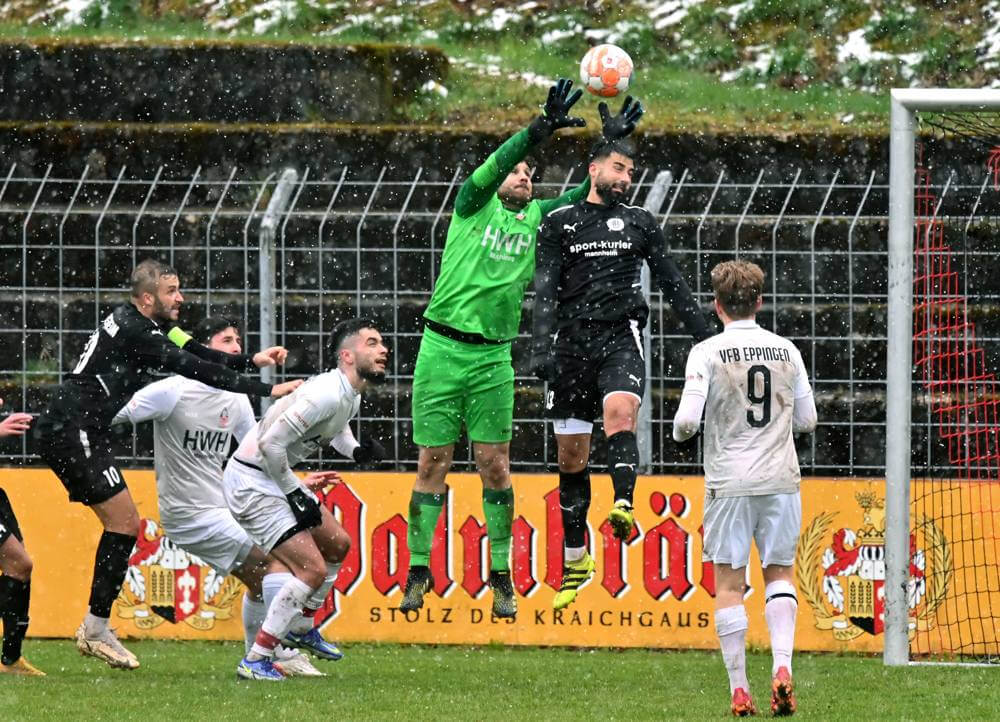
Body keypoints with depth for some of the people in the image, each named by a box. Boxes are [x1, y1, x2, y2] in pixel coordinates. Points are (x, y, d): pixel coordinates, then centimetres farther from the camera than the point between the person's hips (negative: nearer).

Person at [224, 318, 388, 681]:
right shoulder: (328, 394, -26)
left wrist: (358, 451, 7)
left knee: (338, 545, 21)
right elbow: (271, 443, -28)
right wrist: (295, 494, -18)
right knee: (313, 569, -14)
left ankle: (302, 626, 38)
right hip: (251, 483, -10)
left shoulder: (351, 395, 6)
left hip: (276, 478, 10)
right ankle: (255, 661, -10)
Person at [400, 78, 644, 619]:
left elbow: (589, 194, 8)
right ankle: (419, 570, 8)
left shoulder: (538, 219, 14)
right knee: (433, 462, 0)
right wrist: (541, 130, -26)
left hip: (493, 356, 3)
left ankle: (501, 576, 6)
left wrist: (612, 144, -6)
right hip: (442, 349, -3)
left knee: (494, 465, 1)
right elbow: (494, 164, -13)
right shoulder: (474, 204, 5)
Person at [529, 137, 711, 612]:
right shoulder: (559, 223, 9)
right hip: (573, 342, 0)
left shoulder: (640, 223, 13)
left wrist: (705, 338, 13)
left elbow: (672, 284, 17)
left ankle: (623, 506, -48)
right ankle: (576, 559, 15)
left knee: (619, 409, -32)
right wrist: (541, 347, -12)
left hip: (621, 338, 0)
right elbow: (545, 290, 1)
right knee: (571, 455, 4)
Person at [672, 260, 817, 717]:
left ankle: (739, 690, 1)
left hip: (729, 482, -3)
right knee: (780, 575, 12)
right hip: (781, 480, 3)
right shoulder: (786, 350, 5)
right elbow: (807, 420, 10)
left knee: (729, 584, 4)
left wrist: (681, 432, 10)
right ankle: (782, 666, -8)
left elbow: (687, 420, -13)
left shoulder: (707, 353, -5)